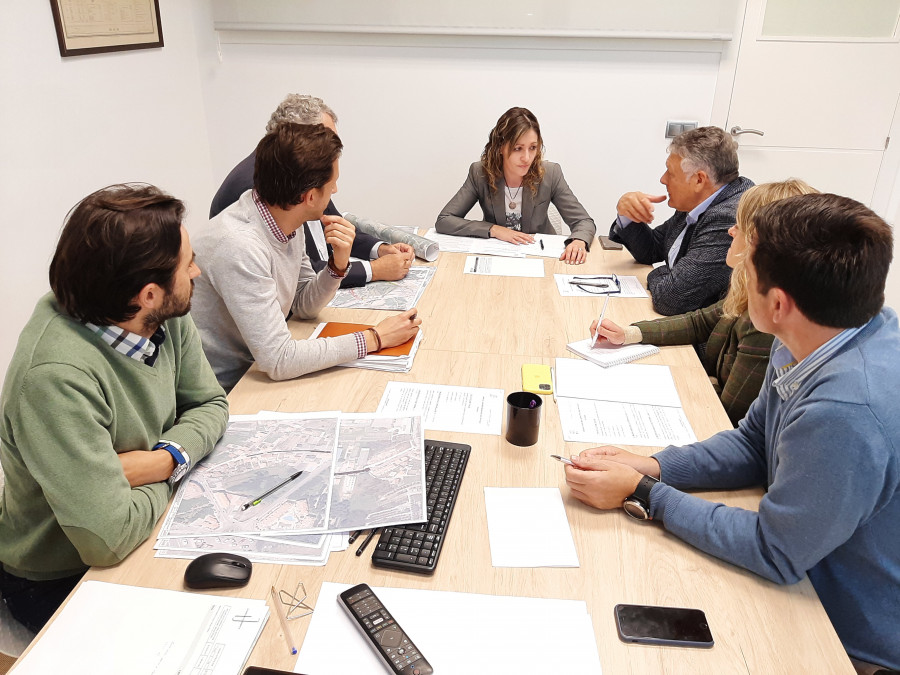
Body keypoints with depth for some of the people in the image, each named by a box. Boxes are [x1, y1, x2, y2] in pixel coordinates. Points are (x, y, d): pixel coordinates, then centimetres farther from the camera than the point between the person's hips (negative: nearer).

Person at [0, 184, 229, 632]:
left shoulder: (168, 317, -12)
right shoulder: (57, 377, -34)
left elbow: (209, 403, 1)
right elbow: (109, 539, -35)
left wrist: (165, 458, -19)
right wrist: (166, 475, -15)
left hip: (154, 527, 6)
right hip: (61, 582, -6)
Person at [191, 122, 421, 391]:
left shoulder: (285, 222, -4)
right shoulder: (239, 246, -29)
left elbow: (303, 305, 8)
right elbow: (279, 361, -29)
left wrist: (339, 263, -11)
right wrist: (374, 338, -22)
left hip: (256, 370, 7)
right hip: (224, 389, -7)